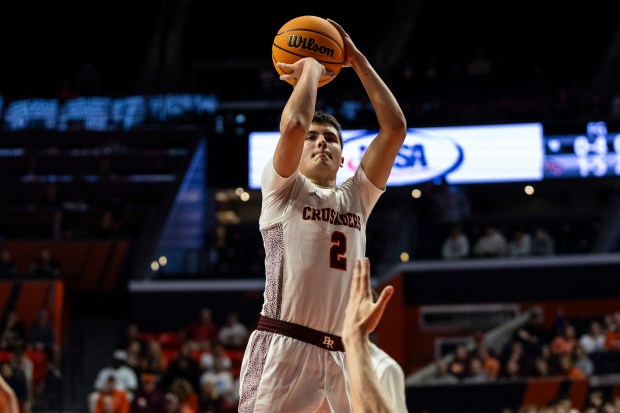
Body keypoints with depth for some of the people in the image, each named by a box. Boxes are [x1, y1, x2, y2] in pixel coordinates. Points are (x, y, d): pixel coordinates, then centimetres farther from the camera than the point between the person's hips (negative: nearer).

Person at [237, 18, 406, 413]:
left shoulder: (356, 197, 20)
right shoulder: (284, 189, 7)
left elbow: (395, 128, 12)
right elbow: (293, 125, -12)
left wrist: (357, 60, 15)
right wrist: (311, 69, 5)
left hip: (343, 354, 5)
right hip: (284, 347, -5)